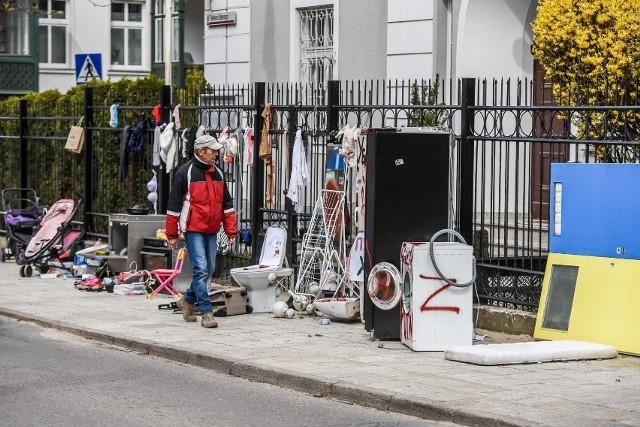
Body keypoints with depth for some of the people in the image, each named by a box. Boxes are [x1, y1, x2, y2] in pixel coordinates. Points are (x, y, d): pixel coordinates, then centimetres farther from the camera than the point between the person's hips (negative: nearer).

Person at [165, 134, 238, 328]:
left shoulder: (217, 173, 12)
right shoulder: (185, 173, -7)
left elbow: (226, 203, 17)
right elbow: (174, 204, -4)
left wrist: (231, 230, 10)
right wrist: (172, 234, -4)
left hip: (211, 231, 7)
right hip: (193, 230, -7)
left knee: (209, 269, 11)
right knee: (201, 269, -12)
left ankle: (188, 300, 31)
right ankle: (206, 312, -12)